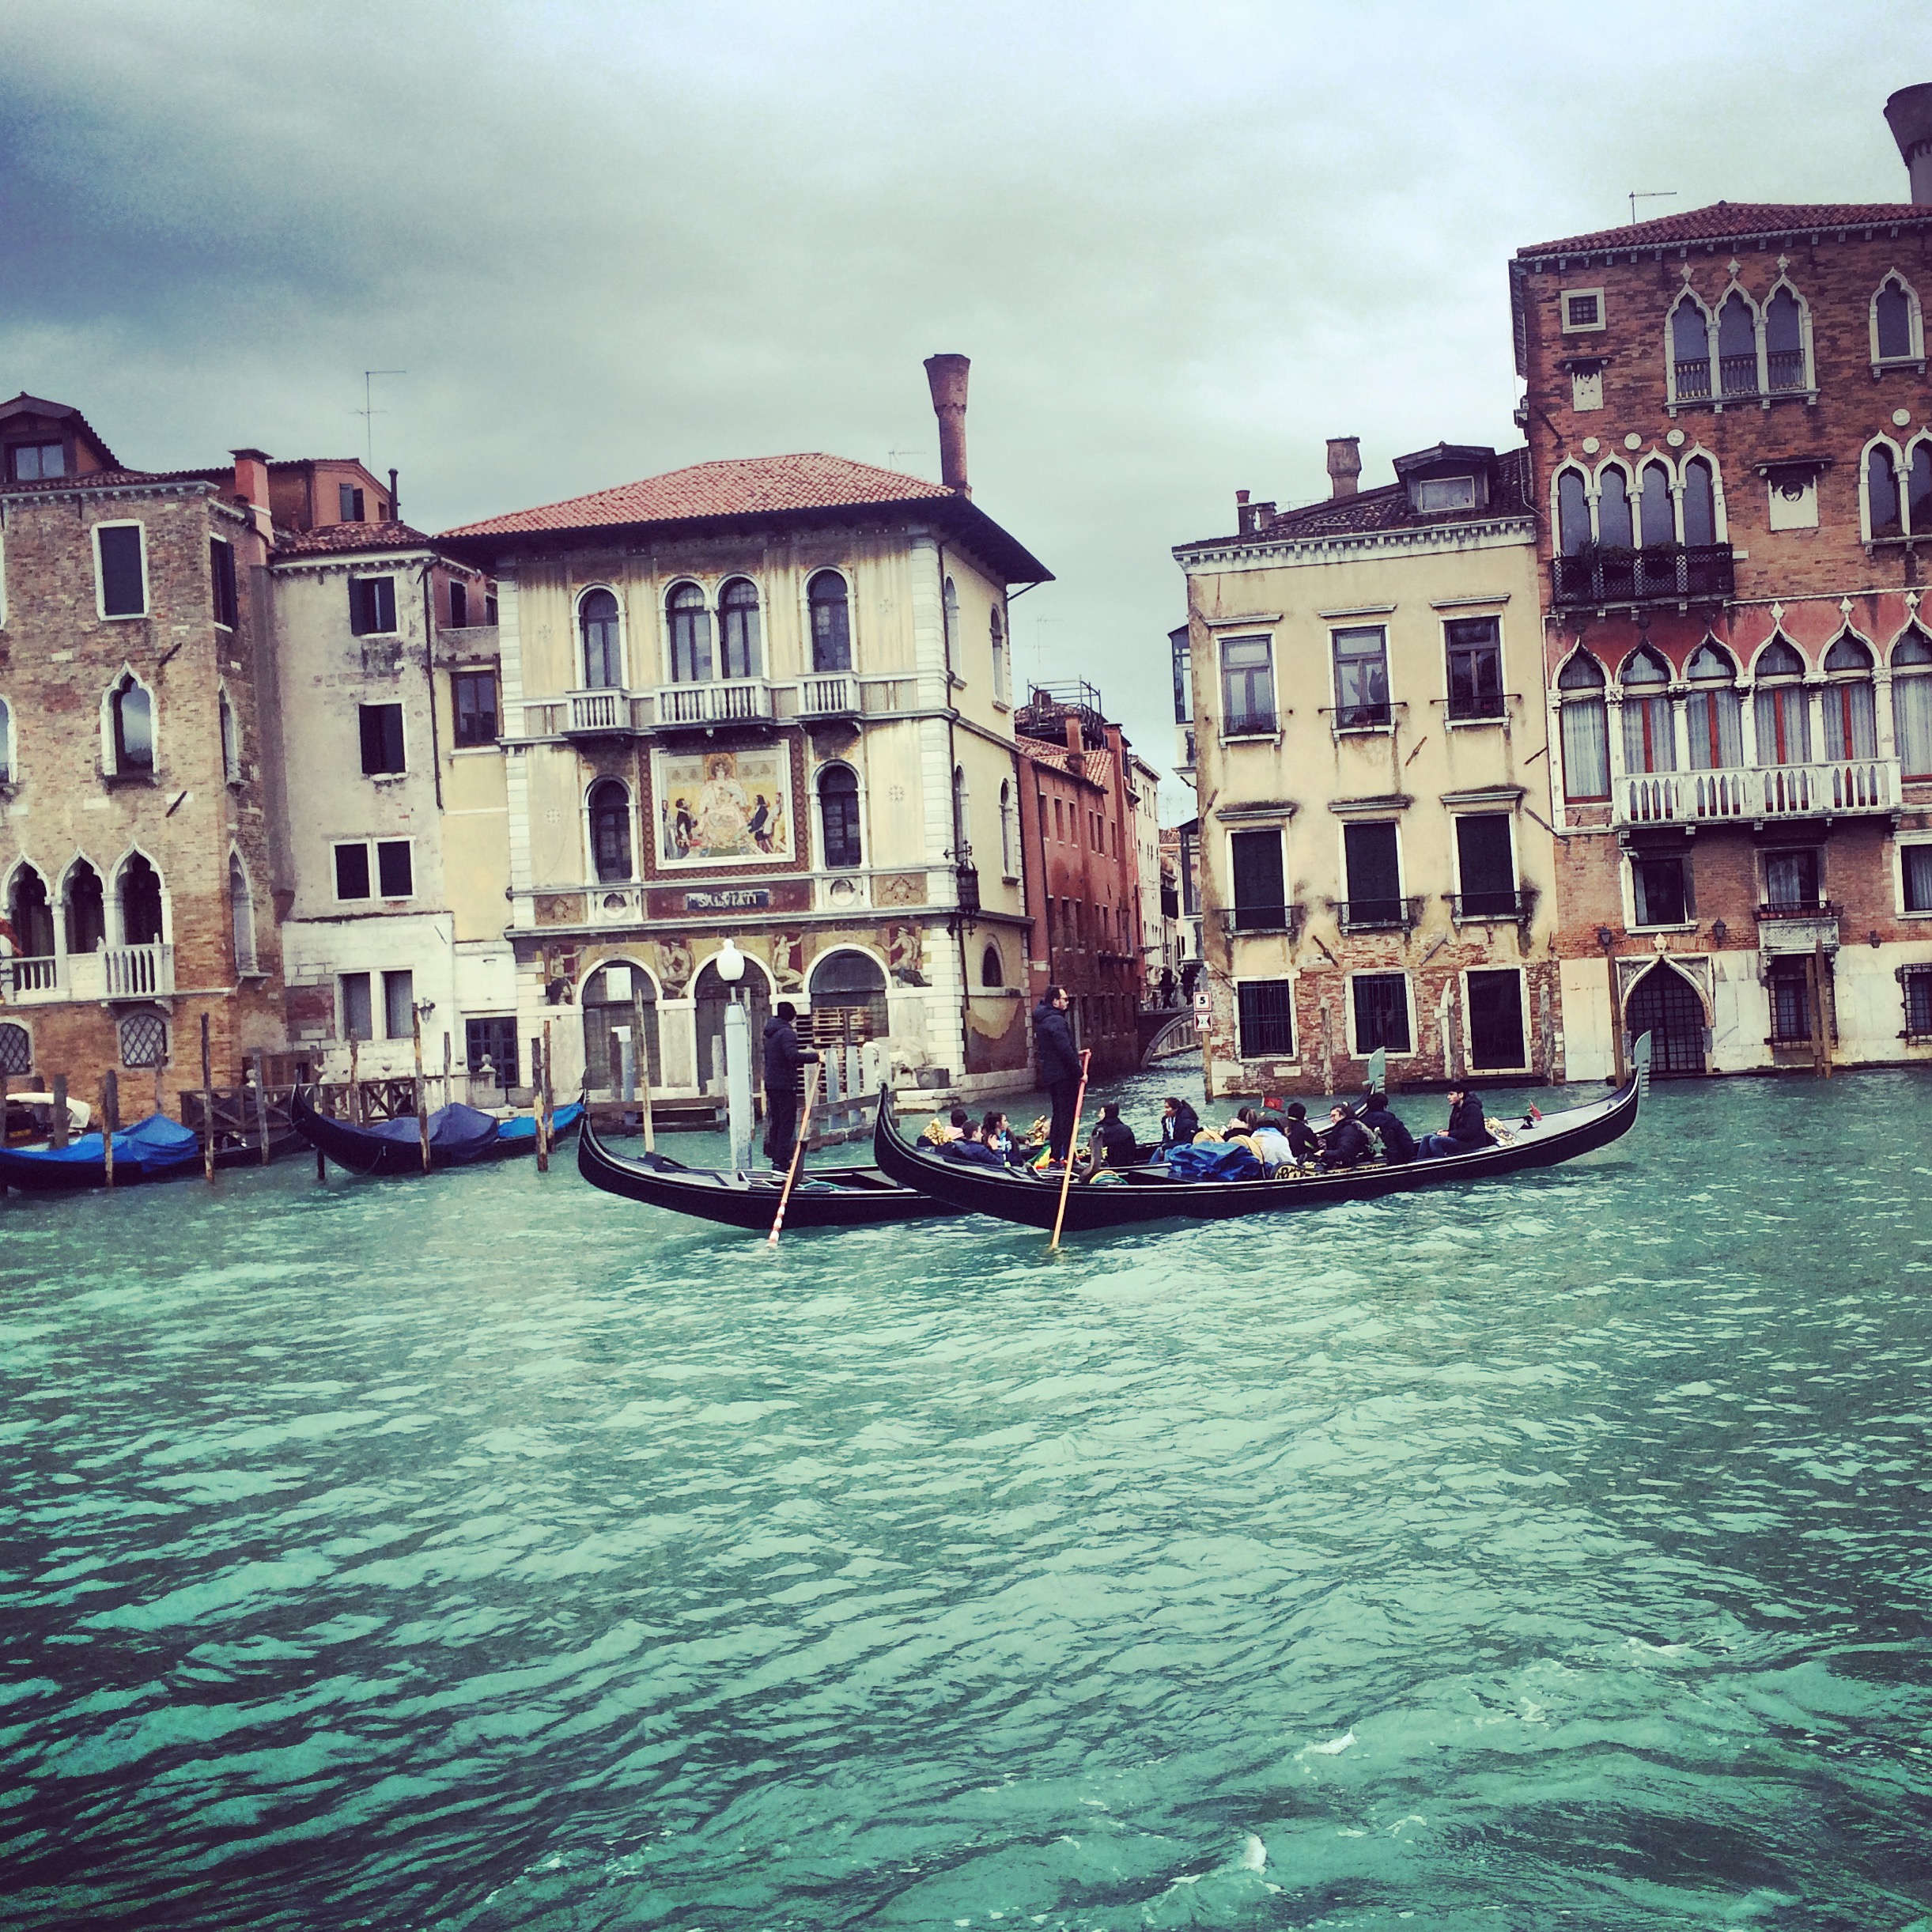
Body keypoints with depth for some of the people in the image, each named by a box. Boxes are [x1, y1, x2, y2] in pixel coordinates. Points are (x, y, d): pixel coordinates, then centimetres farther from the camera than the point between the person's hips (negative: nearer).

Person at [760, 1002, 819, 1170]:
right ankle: (781, 1160, -8)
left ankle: (776, 1157, 17)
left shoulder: (770, 1033, 14)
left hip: (771, 1083, 9)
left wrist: (801, 1059, 22)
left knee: (776, 1121, 14)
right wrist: (815, 1057, -24)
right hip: (785, 1084, -9)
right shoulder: (786, 1033, -15)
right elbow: (793, 1055, -29)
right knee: (787, 1122, -5)